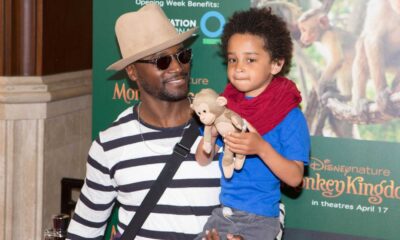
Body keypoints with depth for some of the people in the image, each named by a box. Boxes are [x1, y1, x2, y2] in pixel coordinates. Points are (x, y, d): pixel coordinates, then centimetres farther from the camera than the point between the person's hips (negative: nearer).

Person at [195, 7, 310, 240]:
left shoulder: (289, 116, -12)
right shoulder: (225, 106, 2)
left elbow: (295, 177, -14)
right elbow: (203, 161, 7)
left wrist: (261, 148, -28)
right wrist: (211, 134, -13)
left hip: (259, 220, -5)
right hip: (222, 212, 5)